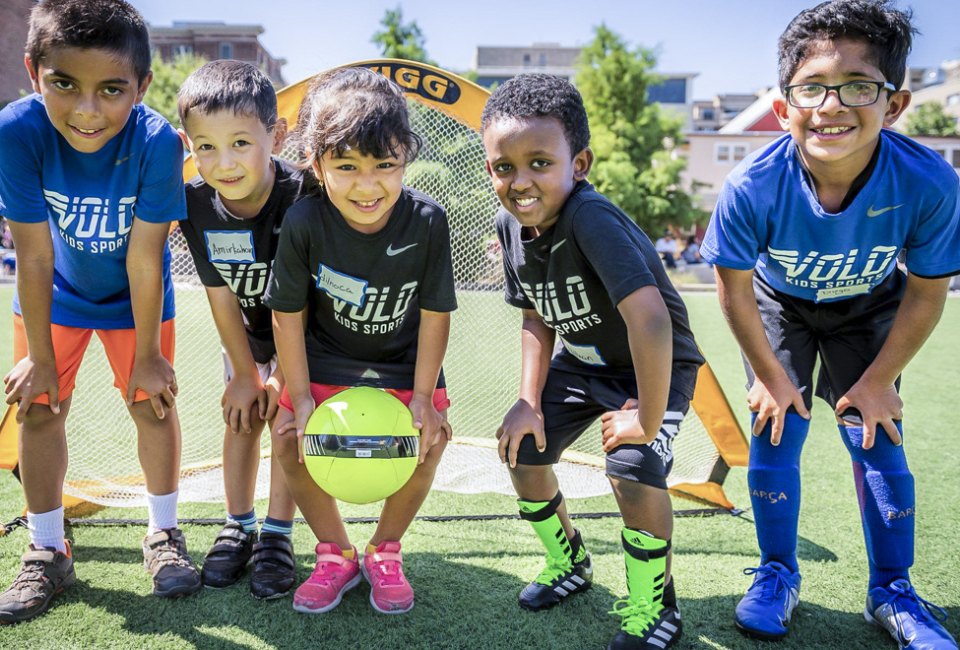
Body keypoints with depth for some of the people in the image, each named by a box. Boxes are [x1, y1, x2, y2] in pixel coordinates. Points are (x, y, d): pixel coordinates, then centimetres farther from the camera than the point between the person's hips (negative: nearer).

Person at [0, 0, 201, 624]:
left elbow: (143, 260, -26)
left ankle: (164, 535, 20)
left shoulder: (158, 141, -33)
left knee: (153, 399, -1)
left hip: (135, 294, -1)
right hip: (56, 291, 1)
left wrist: (148, 355, -16)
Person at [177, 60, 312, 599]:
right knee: (242, 416, 6)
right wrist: (245, 372, -8)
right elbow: (221, 296, -14)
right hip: (244, 327, 3)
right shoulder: (196, 204, -23)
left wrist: (283, 374, -20)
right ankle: (238, 528, 21)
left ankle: (278, 534, 8)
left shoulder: (300, 196, -35)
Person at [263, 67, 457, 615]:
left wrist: (422, 396, -16)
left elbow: (434, 315, -15)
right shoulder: (305, 223, -24)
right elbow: (289, 314, -14)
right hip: (327, 358, 1)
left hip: (404, 362, 0)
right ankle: (336, 554, 9)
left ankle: (385, 551, 10)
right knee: (291, 436, -15)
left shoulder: (427, 221, -24)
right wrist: (301, 396, -16)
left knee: (428, 439, -18)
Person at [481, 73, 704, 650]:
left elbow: (650, 320, -46)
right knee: (522, 452, 6)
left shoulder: (590, 218, -37)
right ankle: (569, 564, 35)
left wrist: (648, 420, -34)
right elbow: (538, 317, 0)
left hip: (655, 366, -7)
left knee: (634, 474, -25)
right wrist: (529, 401, -10)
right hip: (580, 363, 7)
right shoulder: (510, 224, -12)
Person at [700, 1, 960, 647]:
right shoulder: (751, 188, -37)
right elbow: (735, 289, -18)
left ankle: (892, 590, 17)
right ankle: (778, 576, 15)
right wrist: (769, 374, -10)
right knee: (777, 430, -5)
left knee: (877, 440, -2)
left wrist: (877, 381, -9)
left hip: (868, 310, 1)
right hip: (778, 306, 0)